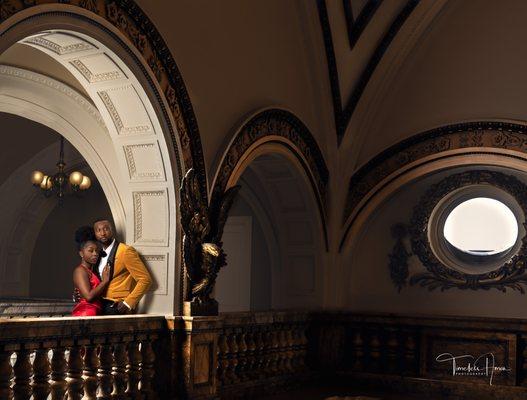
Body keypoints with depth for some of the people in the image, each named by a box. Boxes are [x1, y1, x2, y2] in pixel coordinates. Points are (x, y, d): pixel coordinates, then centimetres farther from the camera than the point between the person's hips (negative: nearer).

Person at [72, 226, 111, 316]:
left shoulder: (93, 269, 20)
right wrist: (105, 281, -9)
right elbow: (89, 296, -17)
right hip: (85, 312, -8)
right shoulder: (80, 270, -5)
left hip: (95, 312, 8)